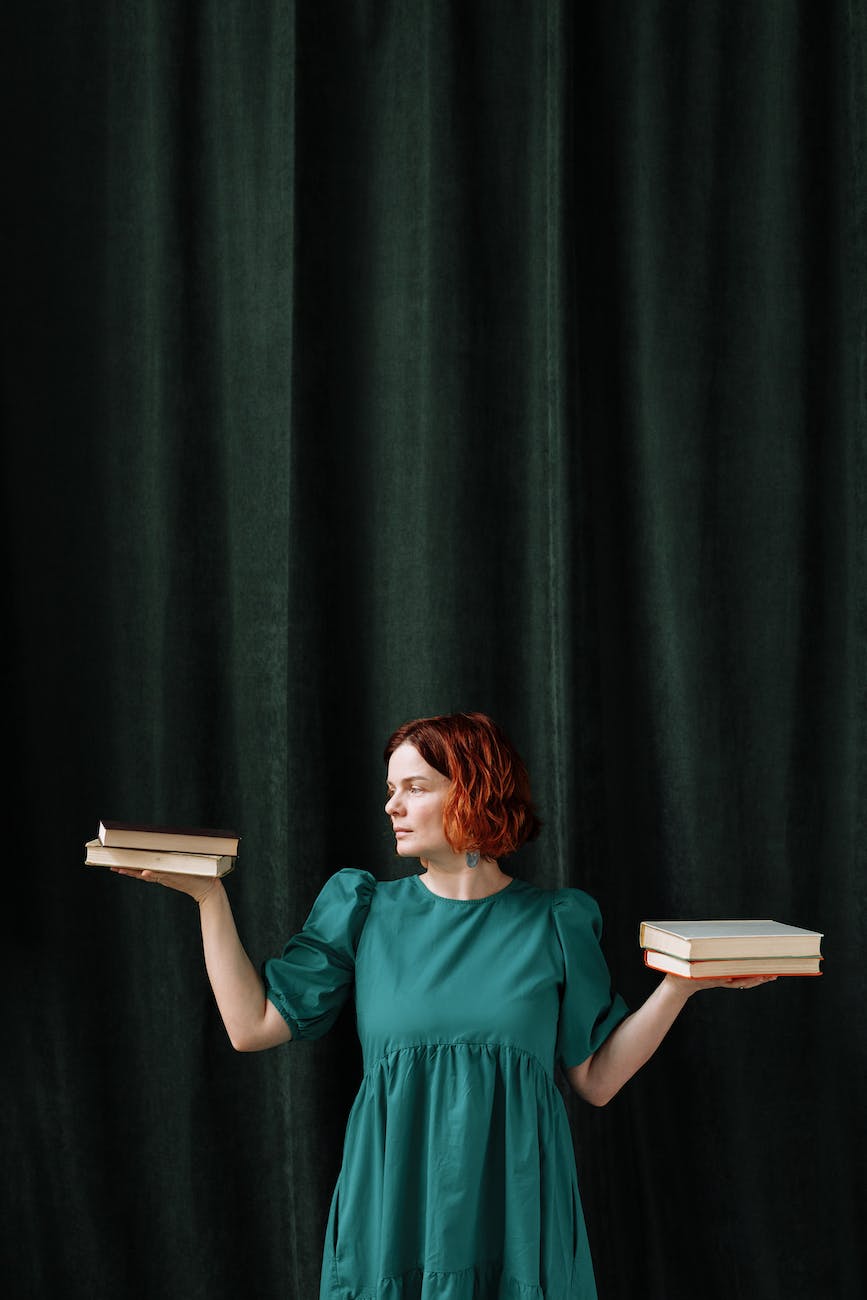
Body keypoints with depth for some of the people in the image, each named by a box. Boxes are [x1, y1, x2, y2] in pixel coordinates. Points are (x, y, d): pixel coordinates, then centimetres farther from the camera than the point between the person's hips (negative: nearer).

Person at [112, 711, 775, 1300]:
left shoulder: (554, 923, 2)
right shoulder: (365, 913, 5)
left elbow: (597, 1078, 4)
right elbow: (254, 1025, 2)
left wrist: (682, 984, -6)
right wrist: (209, 896, 0)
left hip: (515, 1222, -1)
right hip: (393, 1218, 1)